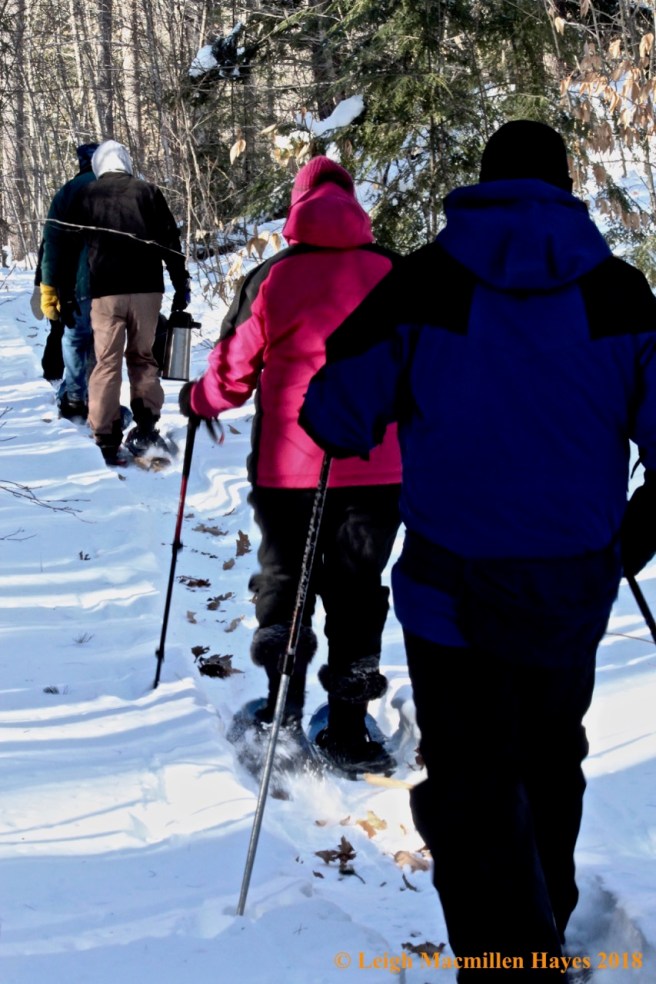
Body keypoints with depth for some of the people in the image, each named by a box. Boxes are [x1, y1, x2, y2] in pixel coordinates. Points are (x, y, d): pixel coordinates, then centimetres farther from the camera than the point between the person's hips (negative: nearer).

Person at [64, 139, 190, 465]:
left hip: (105, 291, -1)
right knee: (142, 358, 14)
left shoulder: (85, 196, 8)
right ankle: (146, 427, 5)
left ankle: (108, 440, -2)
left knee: (107, 363, 2)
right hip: (147, 289, 1)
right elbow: (170, 242, 5)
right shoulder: (148, 192, 7)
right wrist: (181, 285, 10)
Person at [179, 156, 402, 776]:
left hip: (288, 466, -1)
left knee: (283, 581, 16)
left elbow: (233, 373, 0)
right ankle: (347, 729, 9)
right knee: (357, 590, 8)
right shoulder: (393, 272, 2)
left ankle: (283, 708, 18)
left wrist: (197, 399, 21)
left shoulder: (270, 279, -4)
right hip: (376, 467, 1)